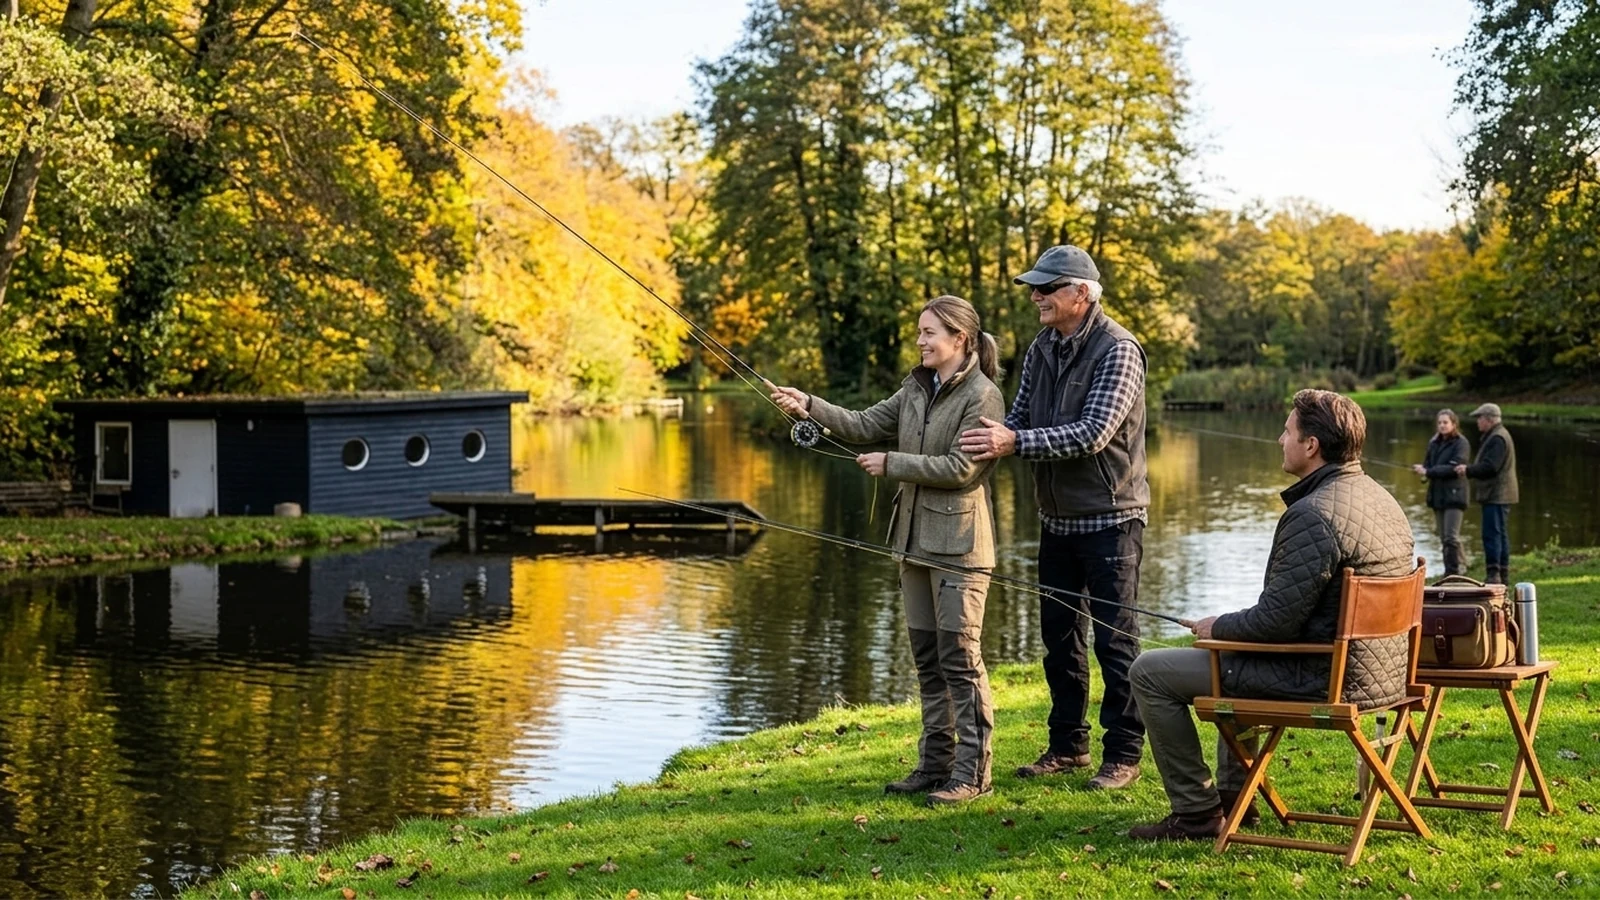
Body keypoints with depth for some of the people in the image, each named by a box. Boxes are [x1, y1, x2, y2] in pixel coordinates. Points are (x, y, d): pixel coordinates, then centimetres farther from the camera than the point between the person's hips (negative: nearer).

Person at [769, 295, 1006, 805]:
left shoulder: (982, 396, -12)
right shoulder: (916, 389, 13)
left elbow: (960, 468, -19)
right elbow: (864, 426, 10)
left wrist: (891, 465, -14)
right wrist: (810, 407, -3)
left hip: (959, 543, -8)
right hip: (916, 539, 8)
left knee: (960, 657, -6)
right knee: (926, 657, 12)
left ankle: (972, 772, 0)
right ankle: (936, 764, 20)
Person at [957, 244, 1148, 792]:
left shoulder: (1117, 350, -16)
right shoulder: (1041, 348, 7)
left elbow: (1094, 433, -25)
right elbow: (1020, 418, 10)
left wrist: (1016, 442, -29)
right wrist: (993, 441, -12)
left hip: (1110, 519, -7)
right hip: (1057, 518, 8)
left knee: (1115, 639, -1)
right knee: (1060, 636, 14)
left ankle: (1123, 755, 9)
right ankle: (1068, 744, 26)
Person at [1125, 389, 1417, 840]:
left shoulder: (1312, 515, -23)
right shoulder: (1382, 499, 9)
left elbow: (1276, 620, -24)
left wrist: (1218, 626, -4)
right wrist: (1231, 625, 19)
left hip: (1323, 680, -10)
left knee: (1150, 672, -2)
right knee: (1236, 655, 37)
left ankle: (1197, 812, 4)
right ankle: (1234, 795, 38)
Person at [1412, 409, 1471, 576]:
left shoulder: (1461, 443, -7)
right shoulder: (1434, 442, 14)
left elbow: (1454, 467, -16)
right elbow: (1427, 463, 14)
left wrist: (1428, 472, -19)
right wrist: (1423, 470, -10)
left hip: (1453, 495, -7)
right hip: (1437, 494, 7)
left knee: (1451, 537, -12)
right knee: (1444, 538, 9)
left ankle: (1456, 571, -7)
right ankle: (1450, 572, 16)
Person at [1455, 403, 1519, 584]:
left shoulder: (1497, 438, -16)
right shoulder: (1497, 436, 19)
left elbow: (1489, 467, -23)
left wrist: (1468, 470, -12)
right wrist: (1469, 469, 11)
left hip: (1496, 495, -11)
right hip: (1498, 495, 11)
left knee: (1491, 534, -12)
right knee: (1500, 534, 14)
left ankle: (1493, 574, -13)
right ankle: (1503, 574, 19)